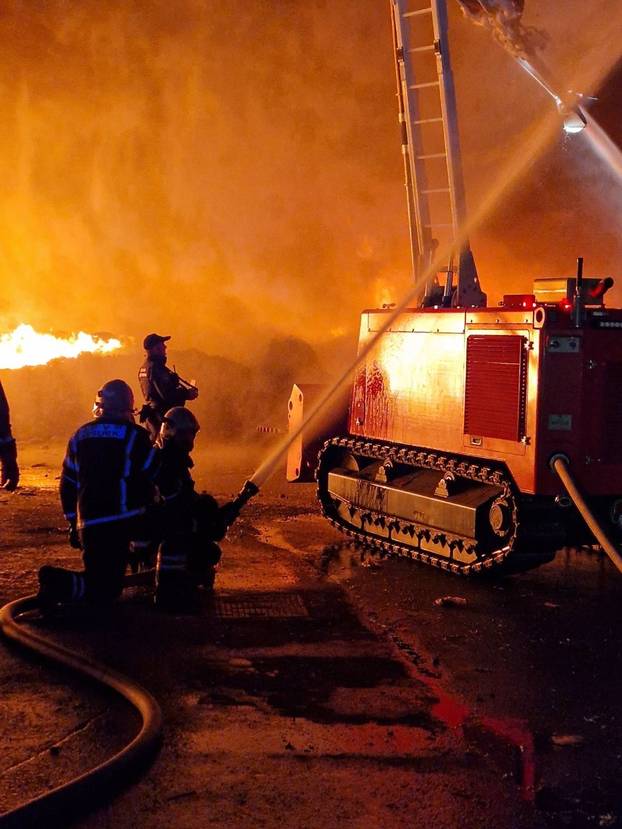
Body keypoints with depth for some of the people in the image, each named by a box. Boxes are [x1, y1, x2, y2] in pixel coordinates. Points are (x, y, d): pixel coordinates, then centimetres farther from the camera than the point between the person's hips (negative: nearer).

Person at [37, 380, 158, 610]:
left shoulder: (80, 436, 14)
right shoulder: (135, 435, -1)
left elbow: (67, 486, 17)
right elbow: (153, 477, 3)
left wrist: (73, 524, 26)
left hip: (88, 523, 5)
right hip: (121, 521, -5)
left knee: (98, 580, 17)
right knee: (106, 591, -1)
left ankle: (57, 581, -11)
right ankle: (63, 584, -28)